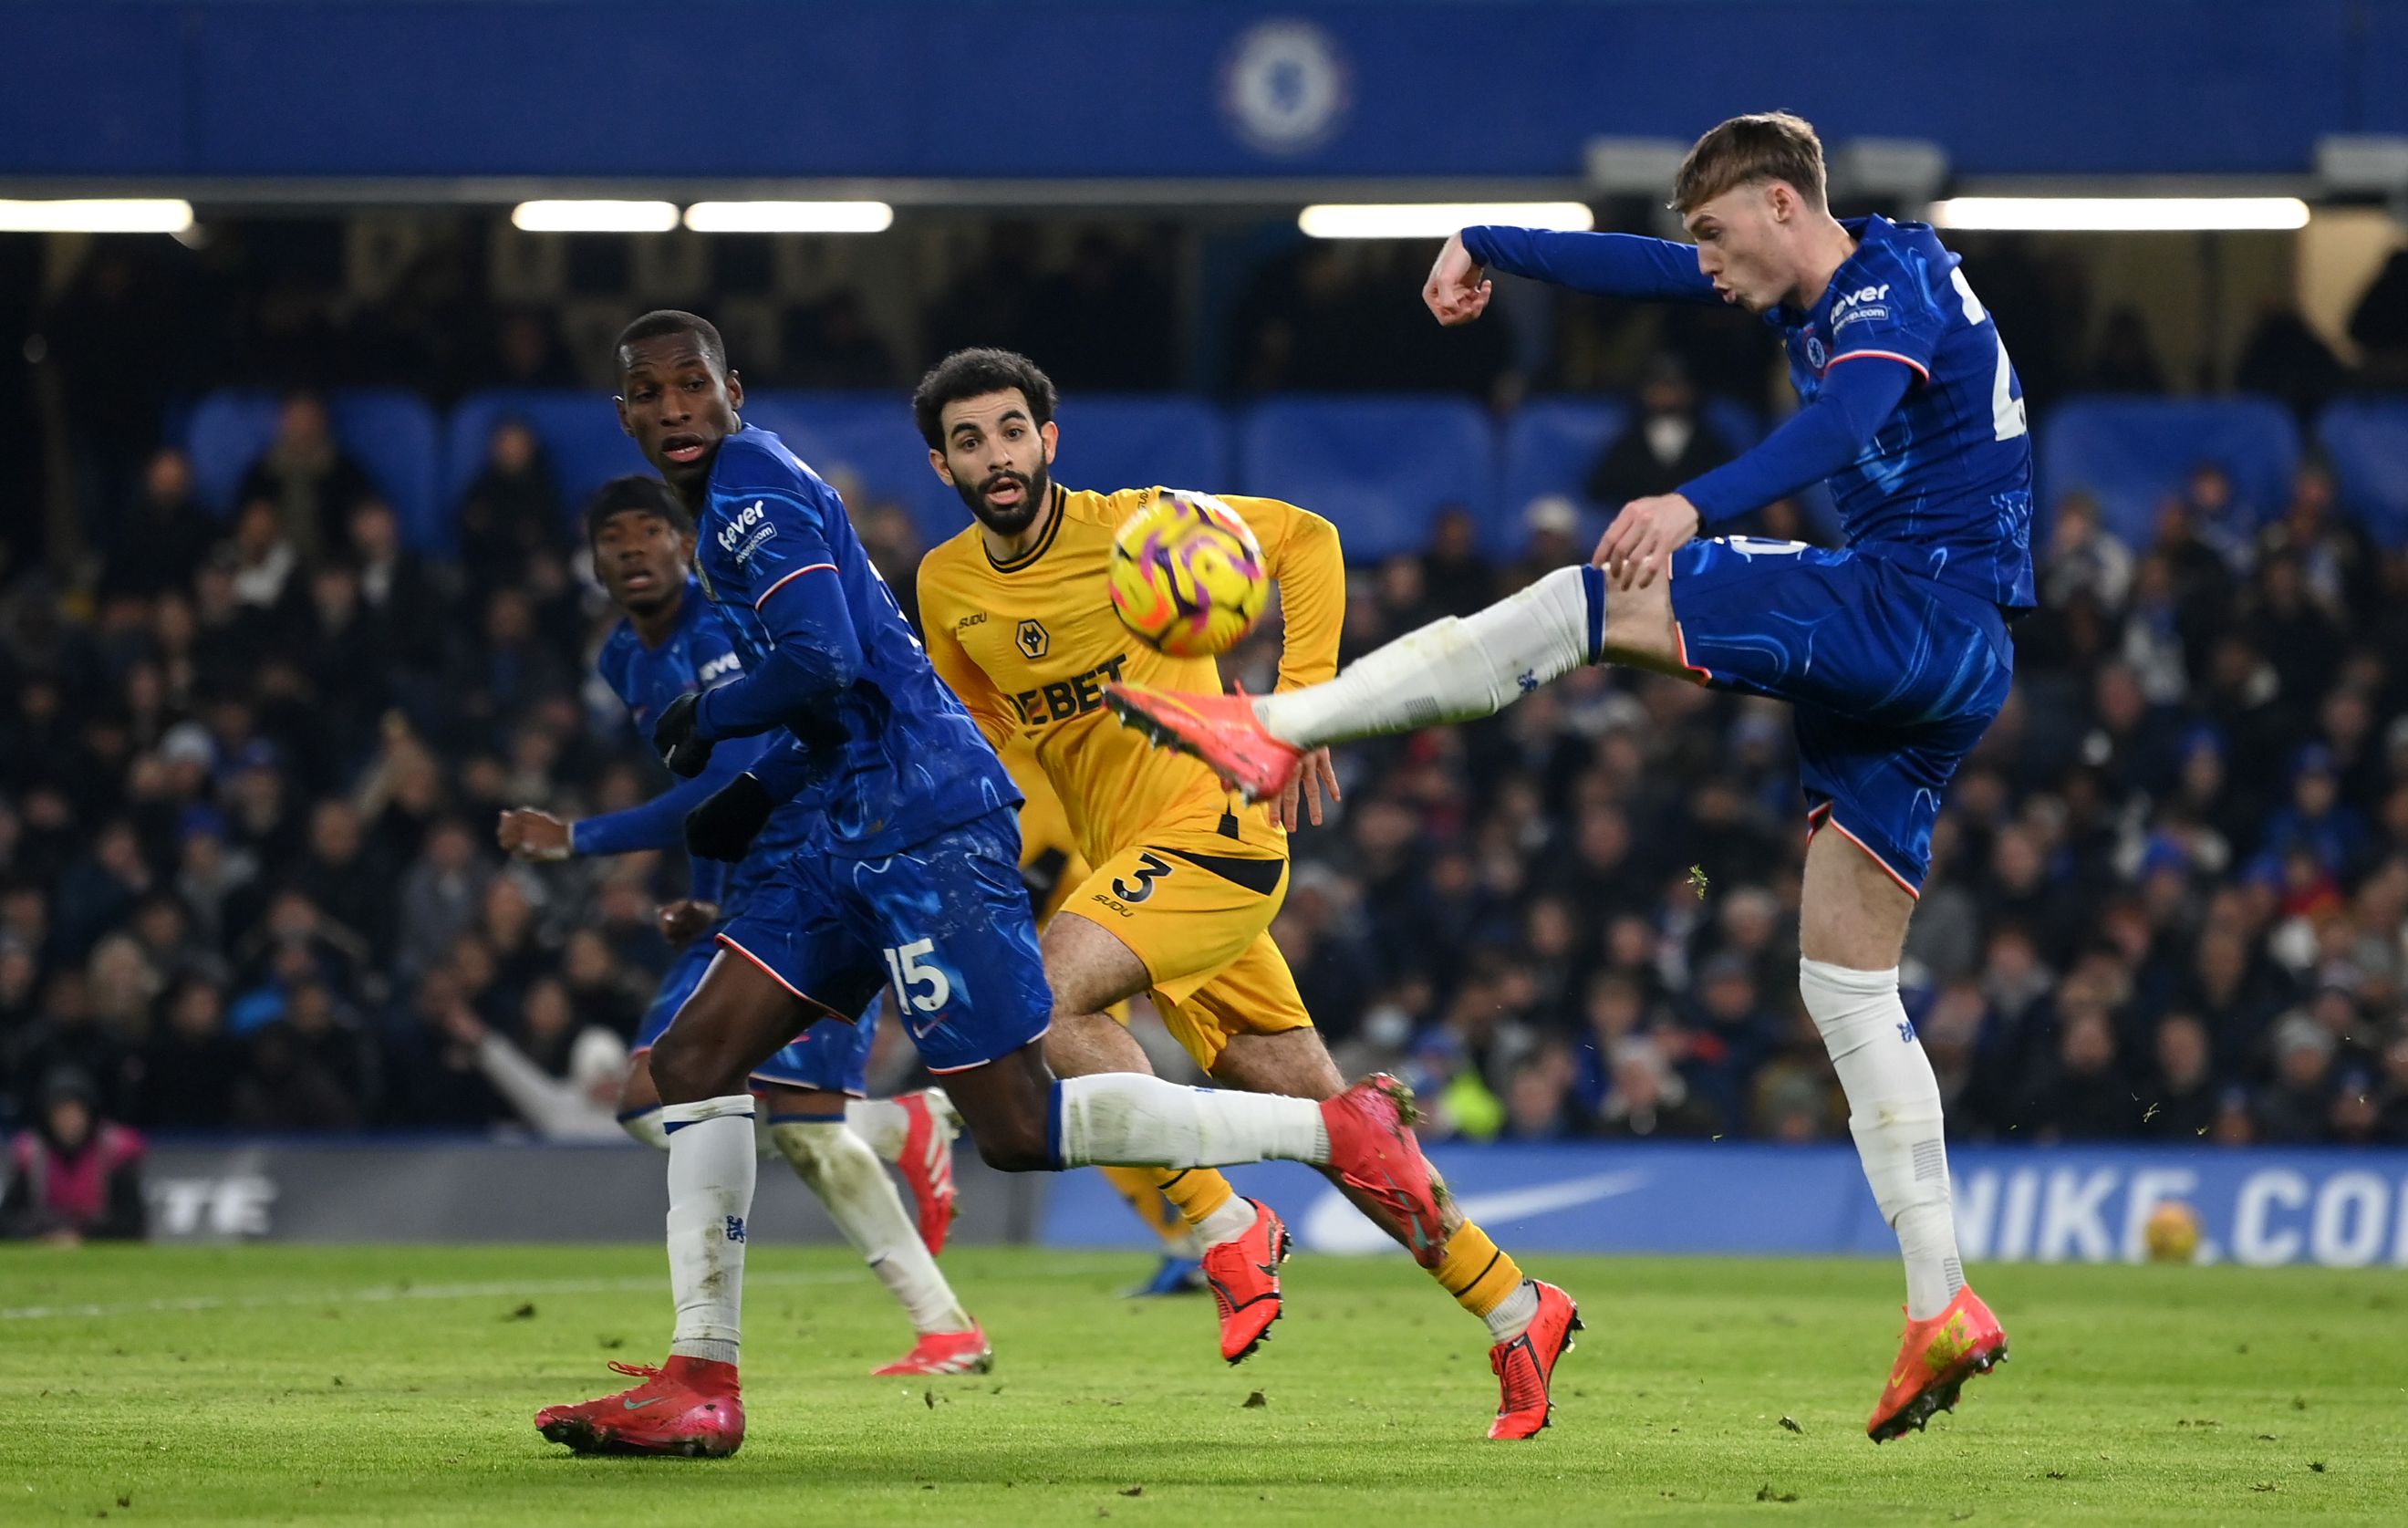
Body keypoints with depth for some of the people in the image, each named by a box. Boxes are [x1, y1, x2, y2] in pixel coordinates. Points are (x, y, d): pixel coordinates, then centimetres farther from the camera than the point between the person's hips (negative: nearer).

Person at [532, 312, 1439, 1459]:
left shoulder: (753, 484, -9)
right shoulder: (731, 504, 21)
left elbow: (826, 666, -20)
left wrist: (707, 721, -4)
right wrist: (760, 790, 21)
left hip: (930, 827, -10)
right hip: (867, 837, 10)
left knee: (1017, 1128, -11)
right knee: (693, 1056, 4)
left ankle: (1338, 1128, -5)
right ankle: (700, 1385, 4)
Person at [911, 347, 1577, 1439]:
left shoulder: (1129, 528, -9)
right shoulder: (946, 588, 6)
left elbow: (1304, 537, 2)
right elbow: (982, 722, 24)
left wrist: (1300, 704, -5)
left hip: (1212, 828, -6)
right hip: (1123, 860, 6)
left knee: (1044, 994, -28)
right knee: (1323, 1117, 6)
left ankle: (1226, 1228, -17)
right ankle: (1516, 1312, 17)